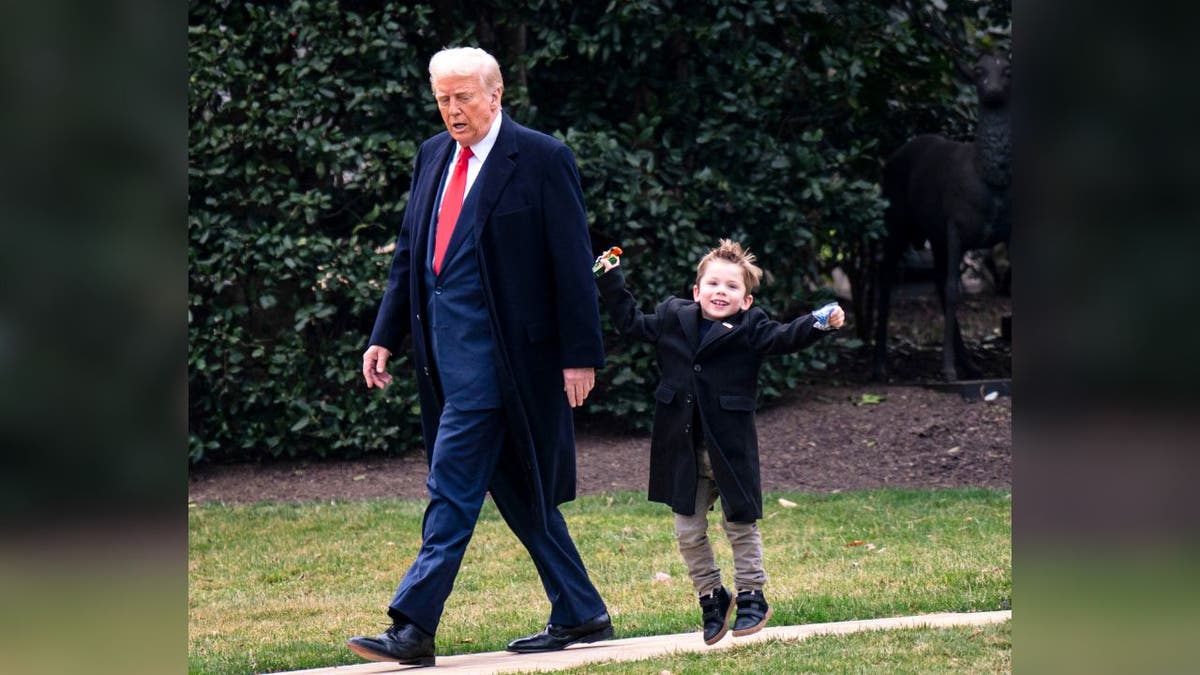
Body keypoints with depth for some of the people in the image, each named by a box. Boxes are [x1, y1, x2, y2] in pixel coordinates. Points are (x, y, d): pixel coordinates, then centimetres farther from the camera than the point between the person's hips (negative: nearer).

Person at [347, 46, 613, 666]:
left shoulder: (541, 159, -7)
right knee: (514, 489, 12)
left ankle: (414, 627, -12)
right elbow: (407, 253, 18)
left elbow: (572, 262, -8)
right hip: (443, 349, 8)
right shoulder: (432, 157, 13)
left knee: (453, 483, -11)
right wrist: (385, 337, 11)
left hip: (495, 350, -8)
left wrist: (580, 355, -11)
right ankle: (580, 614, 21)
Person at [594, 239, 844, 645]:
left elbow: (784, 338, -17)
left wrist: (820, 323, -33)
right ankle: (711, 597, 22)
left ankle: (751, 597, 19)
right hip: (684, 451, 3)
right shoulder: (673, 319, 6)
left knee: (741, 525, 6)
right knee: (688, 531, 7)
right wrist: (610, 281, 16)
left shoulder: (748, 329, -5)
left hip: (731, 449, -3)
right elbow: (631, 323, 19)